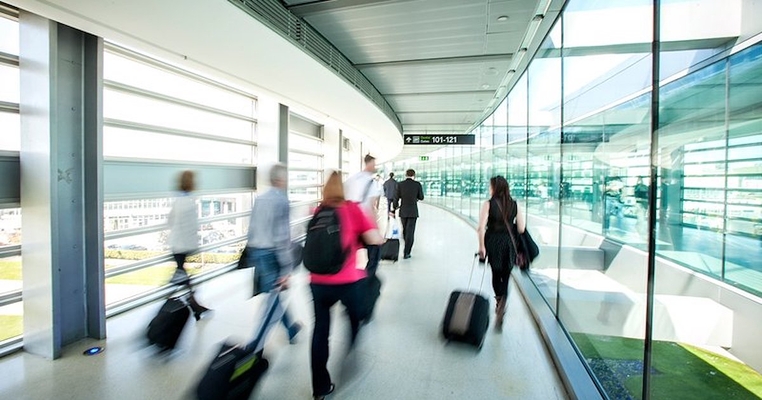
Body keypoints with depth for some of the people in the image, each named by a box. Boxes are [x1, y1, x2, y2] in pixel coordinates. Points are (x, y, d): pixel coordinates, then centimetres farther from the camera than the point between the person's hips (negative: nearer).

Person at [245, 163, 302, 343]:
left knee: (271, 294, 19)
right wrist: (286, 268, -14)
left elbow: (252, 229, 14)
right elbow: (282, 236, -18)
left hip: (254, 252, 9)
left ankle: (291, 329, 37)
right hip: (269, 255, -9)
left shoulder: (259, 199, 10)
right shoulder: (281, 200, -14)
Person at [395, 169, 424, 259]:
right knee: (410, 231, 0)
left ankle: (408, 246, 39)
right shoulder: (417, 184, -6)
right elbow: (421, 197, 2)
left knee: (405, 230, 21)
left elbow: (396, 198, -2)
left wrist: (395, 208, 11)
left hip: (403, 211, 2)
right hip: (413, 212, -2)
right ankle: (406, 253, -2)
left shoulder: (400, 184, -3)